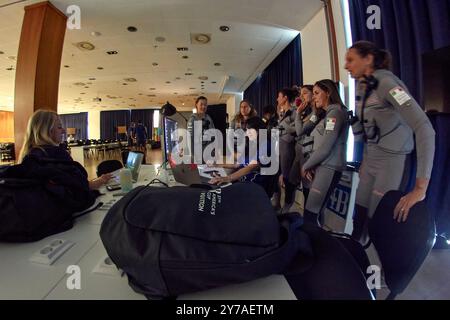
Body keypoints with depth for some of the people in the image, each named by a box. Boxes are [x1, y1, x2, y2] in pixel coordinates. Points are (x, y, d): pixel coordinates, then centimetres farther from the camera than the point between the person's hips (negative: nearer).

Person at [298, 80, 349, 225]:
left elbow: (325, 147, -15)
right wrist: (308, 165, 3)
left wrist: (306, 165, -5)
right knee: (311, 213, 7)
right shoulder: (327, 114, 22)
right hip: (320, 166, 8)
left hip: (329, 168, -8)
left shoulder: (335, 112, -6)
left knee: (310, 215, -10)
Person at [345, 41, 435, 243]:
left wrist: (420, 188, -30)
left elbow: (424, 129, -26)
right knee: (359, 219, 11)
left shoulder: (386, 83, -17)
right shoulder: (362, 87, 6)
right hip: (369, 160, 7)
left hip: (392, 161, -6)